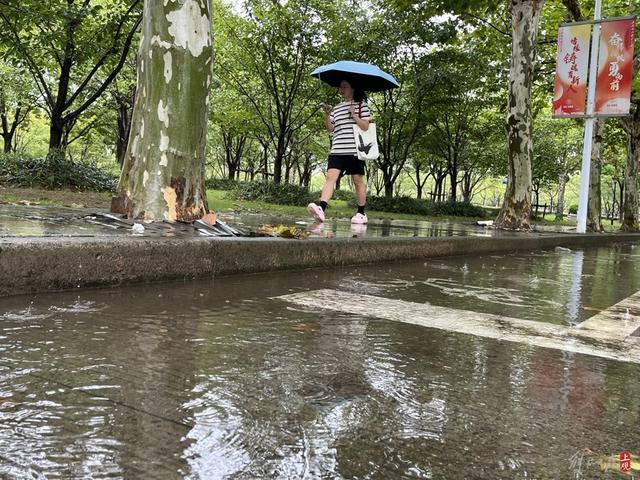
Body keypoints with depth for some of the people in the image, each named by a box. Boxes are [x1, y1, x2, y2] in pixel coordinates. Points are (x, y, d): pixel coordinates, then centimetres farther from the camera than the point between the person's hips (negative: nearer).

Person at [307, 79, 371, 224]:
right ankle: (321, 209, -26)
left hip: (355, 149, -3)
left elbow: (365, 127, -3)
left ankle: (361, 214, 12)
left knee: (358, 180, 2)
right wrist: (327, 116, -5)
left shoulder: (361, 105, 5)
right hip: (337, 150, 3)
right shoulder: (336, 108, 17)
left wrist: (354, 115, -13)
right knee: (331, 176, -12)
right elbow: (330, 129, 11)